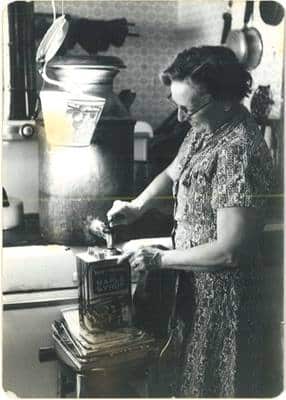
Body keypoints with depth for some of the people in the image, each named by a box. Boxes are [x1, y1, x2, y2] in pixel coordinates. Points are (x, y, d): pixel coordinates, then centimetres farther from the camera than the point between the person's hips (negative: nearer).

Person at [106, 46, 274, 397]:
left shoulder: (239, 152, -29)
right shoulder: (204, 129, -1)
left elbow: (229, 251, -28)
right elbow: (173, 173, 16)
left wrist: (160, 259, -19)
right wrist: (137, 207, 0)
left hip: (221, 286, -8)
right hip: (194, 278, 8)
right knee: (191, 370, 26)